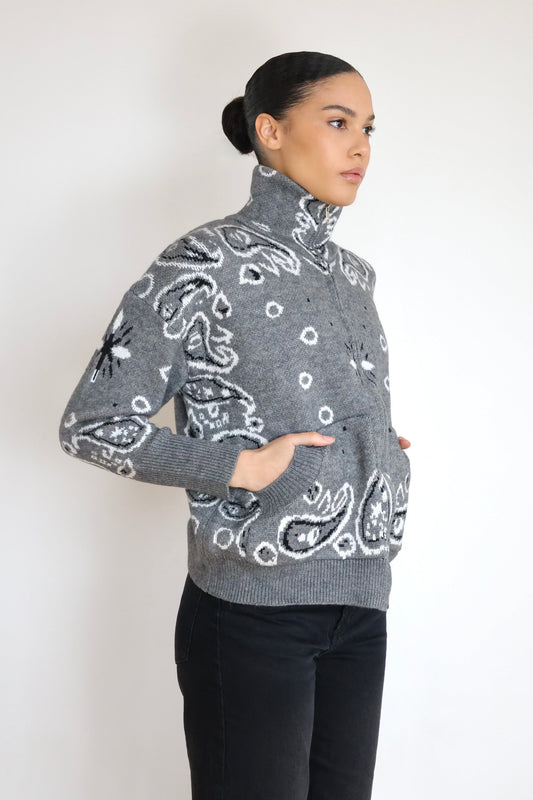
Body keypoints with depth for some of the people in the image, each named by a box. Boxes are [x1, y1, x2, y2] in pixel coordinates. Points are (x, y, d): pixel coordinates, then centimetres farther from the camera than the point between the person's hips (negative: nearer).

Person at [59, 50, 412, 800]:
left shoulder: (353, 274, 12)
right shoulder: (207, 263, -10)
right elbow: (91, 424, -12)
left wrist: (378, 453, 6)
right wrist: (243, 466, -15)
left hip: (360, 607, 7)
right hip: (254, 607, -6)